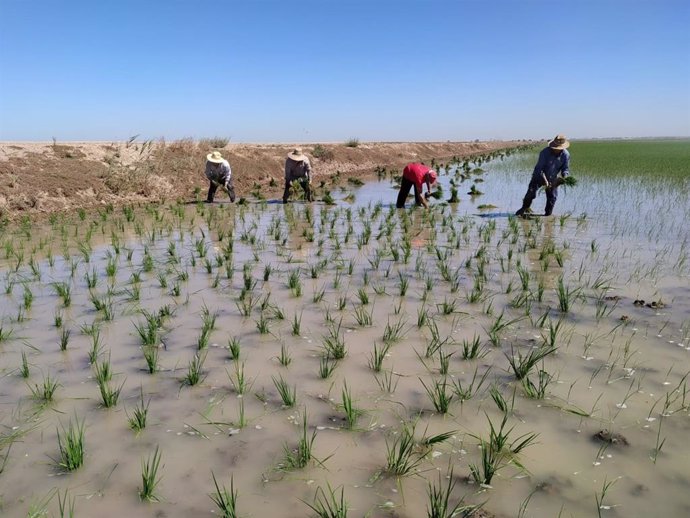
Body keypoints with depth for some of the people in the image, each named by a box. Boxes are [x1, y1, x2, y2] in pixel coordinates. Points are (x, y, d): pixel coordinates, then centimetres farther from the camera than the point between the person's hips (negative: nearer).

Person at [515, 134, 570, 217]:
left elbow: (565, 169, -7)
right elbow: (539, 168, -27)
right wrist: (545, 181, -37)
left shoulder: (566, 155, -16)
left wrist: (564, 176, -31)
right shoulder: (545, 152, -27)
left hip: (552, 178, 3)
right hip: (539, 175, -3)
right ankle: (524, 208, 9)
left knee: (552, 196, 2)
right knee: (531, 192, -12)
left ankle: (548, 213, 19)